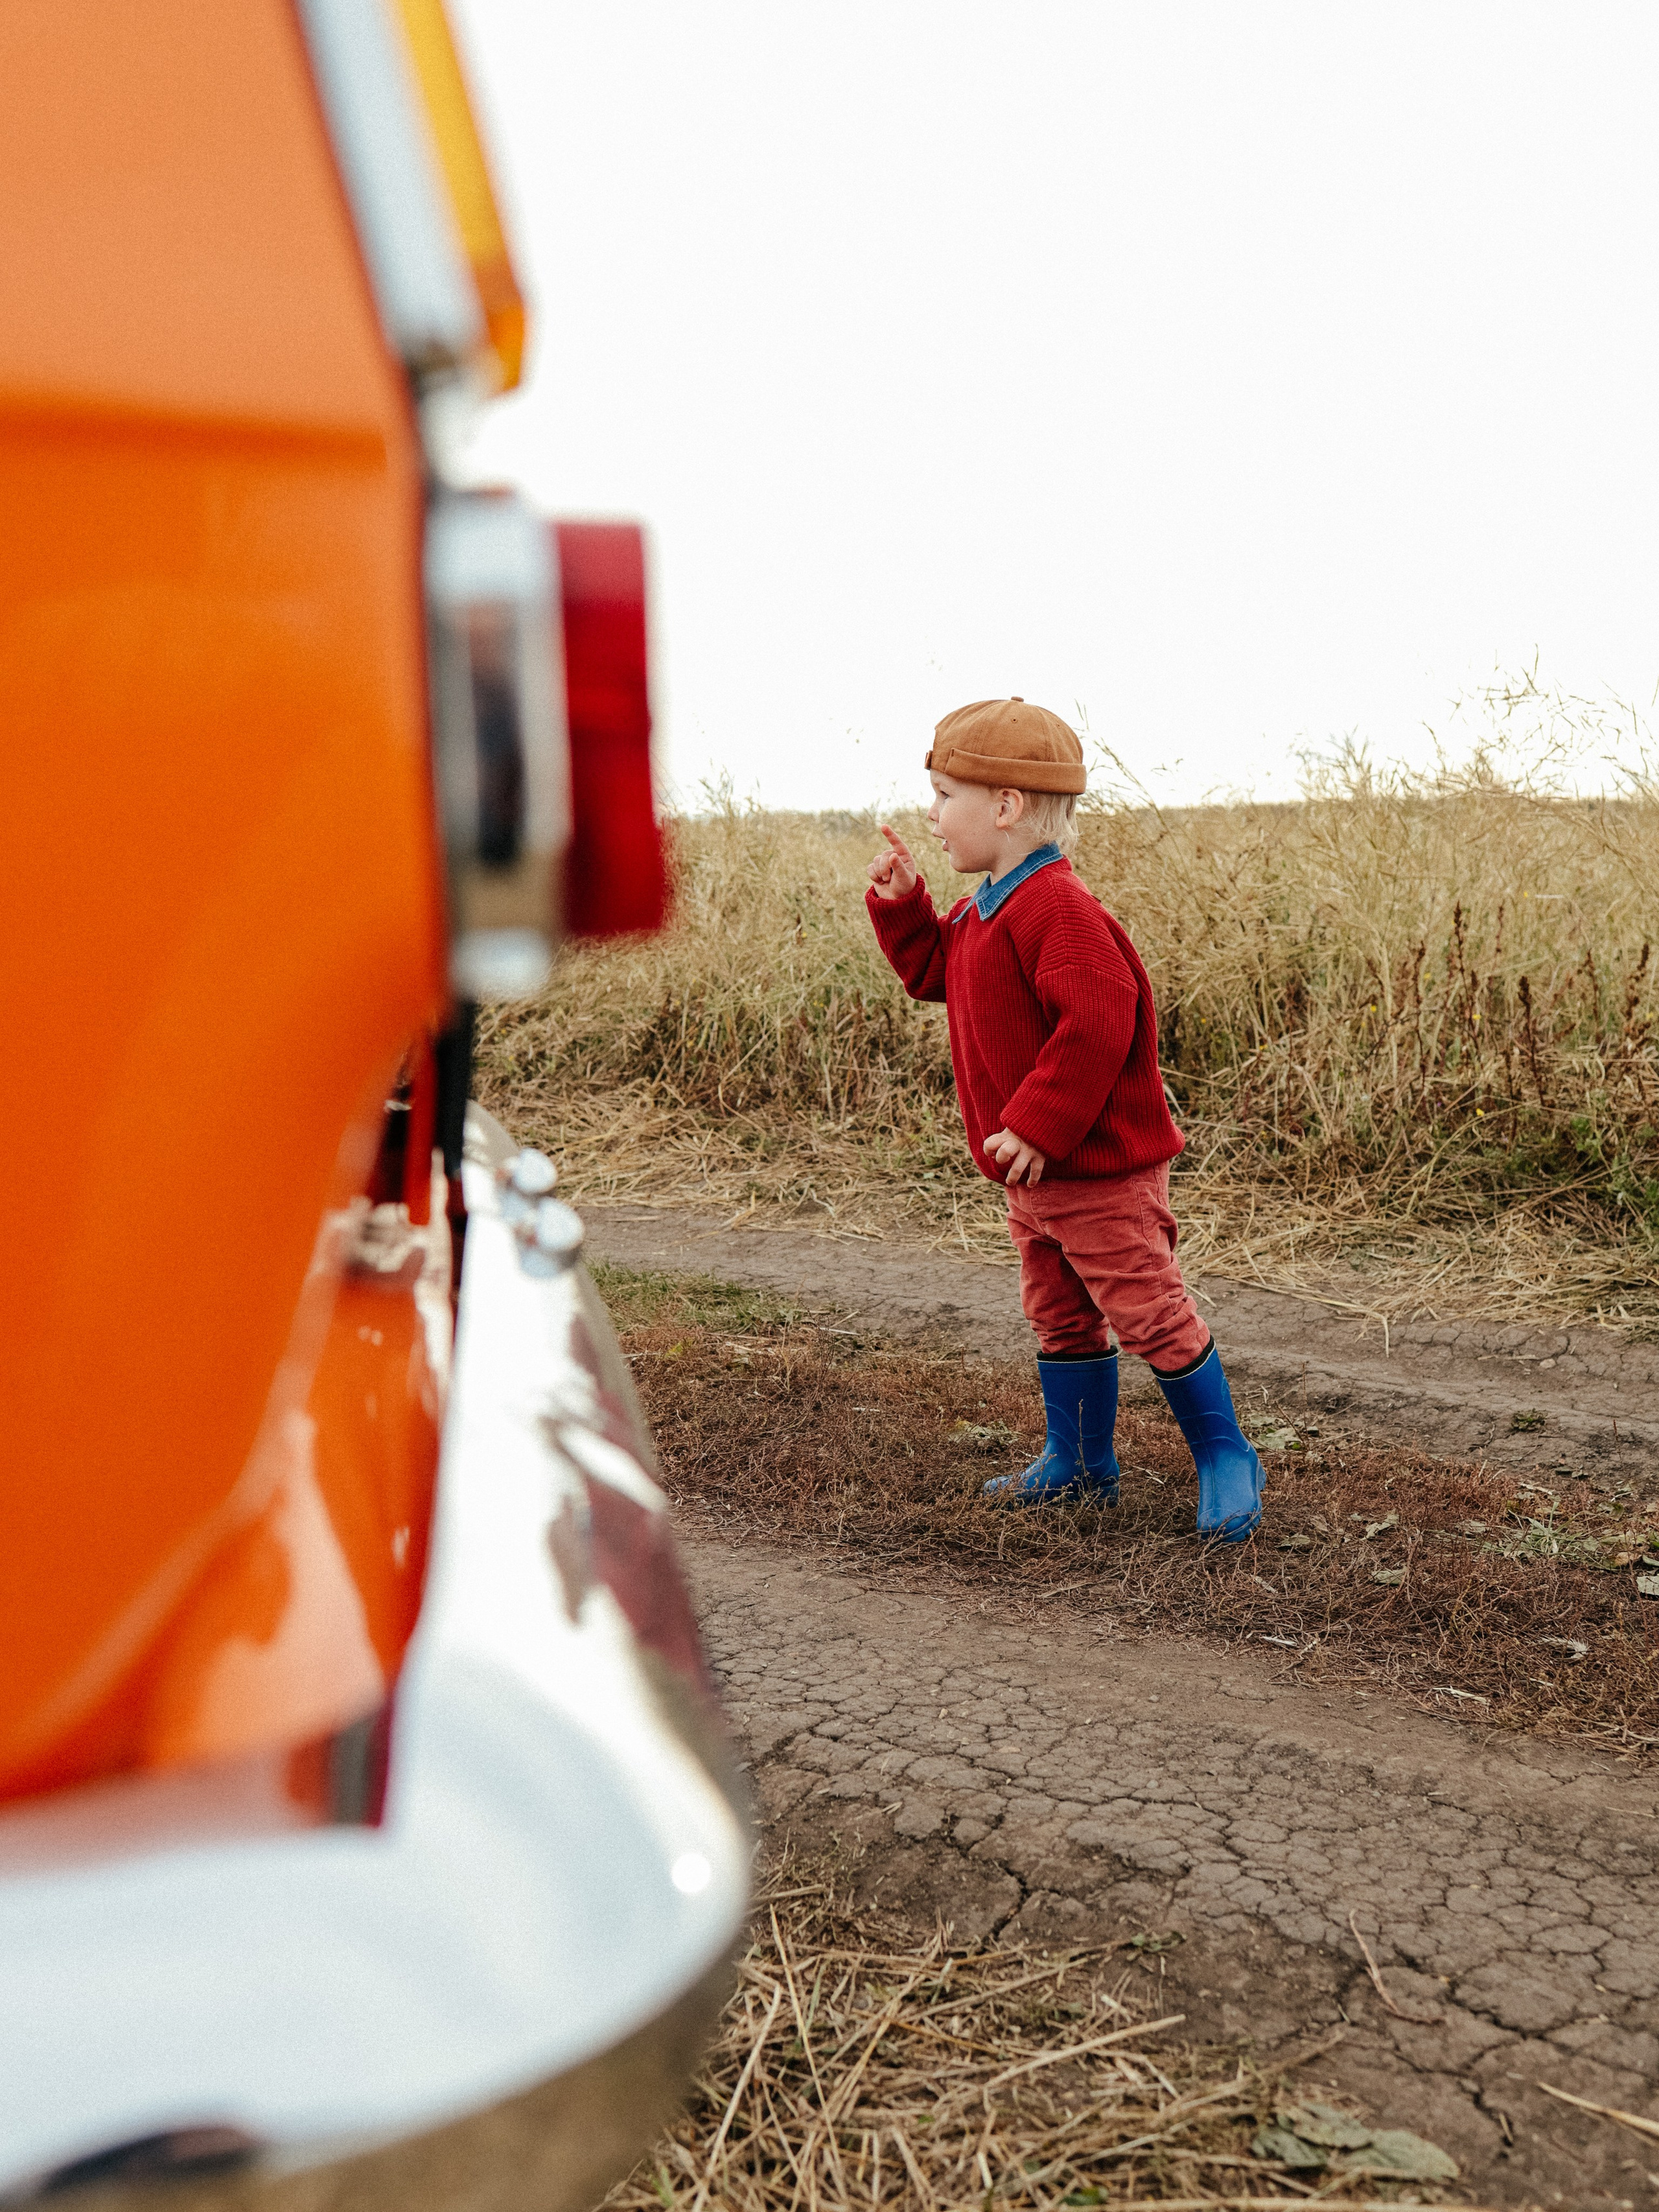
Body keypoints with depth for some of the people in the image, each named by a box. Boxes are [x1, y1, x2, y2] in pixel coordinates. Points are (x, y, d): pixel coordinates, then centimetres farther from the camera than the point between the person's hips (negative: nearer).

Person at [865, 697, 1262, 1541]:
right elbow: (932, 972, 23)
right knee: (1058, 1315, 19)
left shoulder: (1058, 910, -23)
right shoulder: (983, 910, 9)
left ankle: (1225, 1457, 14)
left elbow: (1098, 1025, -29)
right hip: (1032, 1169, 10)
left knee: (1150, 1314, -1)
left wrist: (1037, 1126, -27)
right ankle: (1077, 1460, 33)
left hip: (1099, 1167, -10)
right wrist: (901, 903, 8)